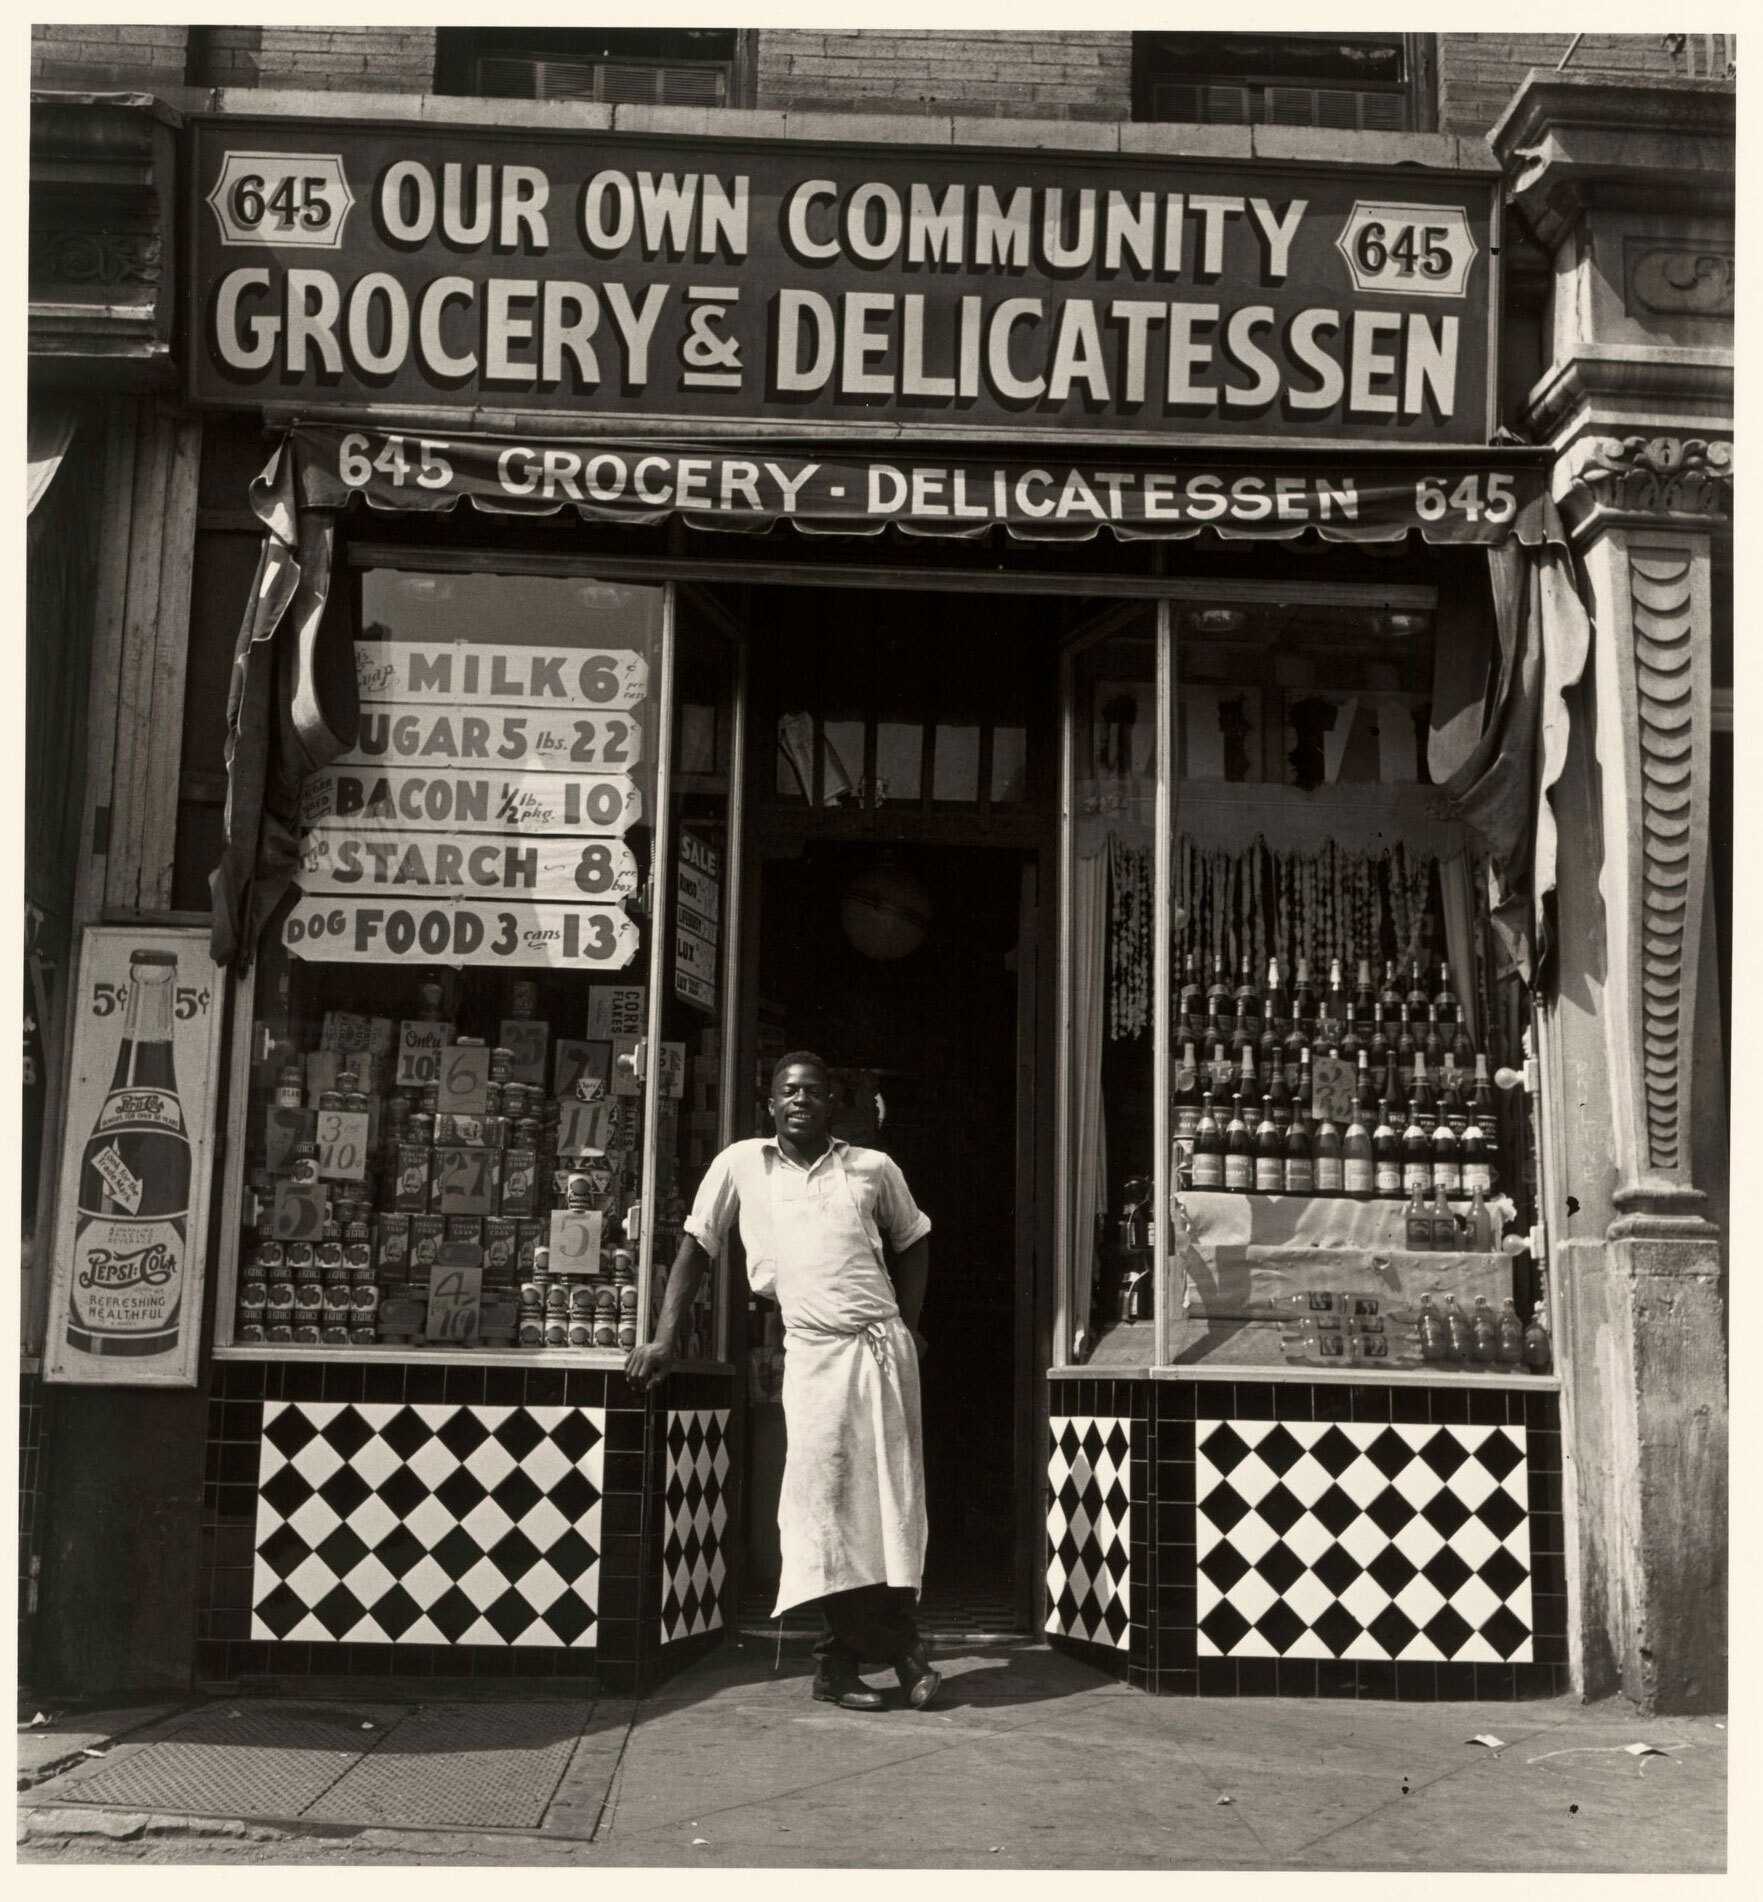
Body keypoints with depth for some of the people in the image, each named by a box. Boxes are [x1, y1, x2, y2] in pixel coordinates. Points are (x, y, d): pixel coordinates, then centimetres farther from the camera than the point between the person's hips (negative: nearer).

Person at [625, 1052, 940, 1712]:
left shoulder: (873, 1168, 8)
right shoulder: (741, 1164, 5)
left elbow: (913, 1241, 22)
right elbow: (695, 1247, 8)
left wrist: (909, 1328, 12)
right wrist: (664, 1338, 2)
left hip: (884, 1346, 1)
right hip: (811, 1353, -1)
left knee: (888, 1498, 1)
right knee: (824, 1498, -7)